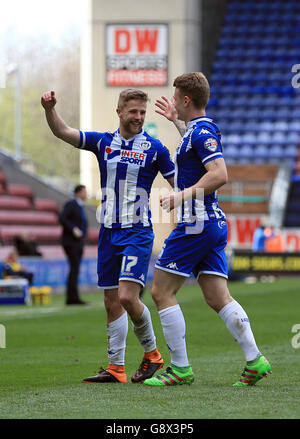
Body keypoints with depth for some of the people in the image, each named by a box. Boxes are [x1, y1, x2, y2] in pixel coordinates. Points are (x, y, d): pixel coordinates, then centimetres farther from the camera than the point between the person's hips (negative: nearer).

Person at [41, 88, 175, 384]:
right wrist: (49, 109, -17)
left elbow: (179, 183, 5)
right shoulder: (103, 142, 8)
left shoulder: (154, 148, 0)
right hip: (108, 231, 4)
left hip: (137, 231, -4)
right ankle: (115, 368, 11)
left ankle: (151, 353, 5)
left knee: (127, 297, -16)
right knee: (112, 302, 6)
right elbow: (63, 132, 0)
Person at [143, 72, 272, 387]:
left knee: (162, 292, -3)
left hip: (196, 224, -10)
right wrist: (177, 122, 42)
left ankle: (181, 369, -3)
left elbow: (219, 174, -26)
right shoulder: (202, 128, 15)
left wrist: (183, 195, -25)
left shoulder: (202, 131, -15)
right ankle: (255, 360, 0)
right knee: (218, 298, 7)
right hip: (213, 223, 10)